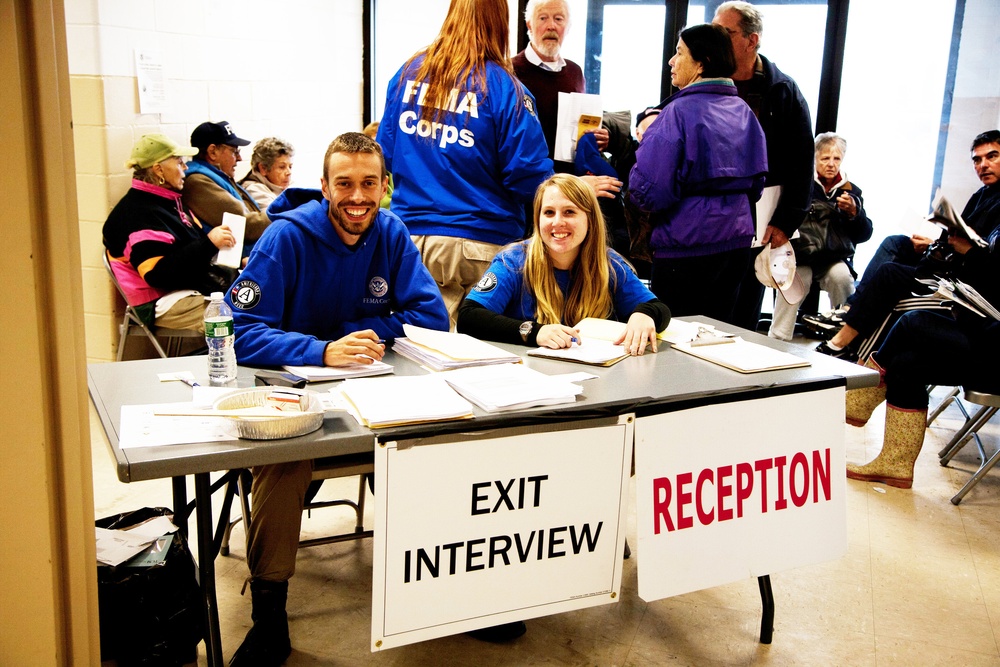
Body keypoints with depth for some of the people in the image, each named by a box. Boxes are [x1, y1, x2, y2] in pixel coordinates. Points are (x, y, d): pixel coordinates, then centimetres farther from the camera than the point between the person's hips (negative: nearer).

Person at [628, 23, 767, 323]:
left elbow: (648, 190, -19)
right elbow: (756, 185, 15)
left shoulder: (680, 111, -14)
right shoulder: (743, 111, 7)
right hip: (736, 240, 7)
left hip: (686, 245, -7)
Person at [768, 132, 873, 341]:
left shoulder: (851, 191, 16)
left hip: (835, 259, 3)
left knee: (841, 276, -29)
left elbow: (864, 235, 13)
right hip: (800, 255, -2)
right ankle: (777, 341, -24)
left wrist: (854, 213, -4)